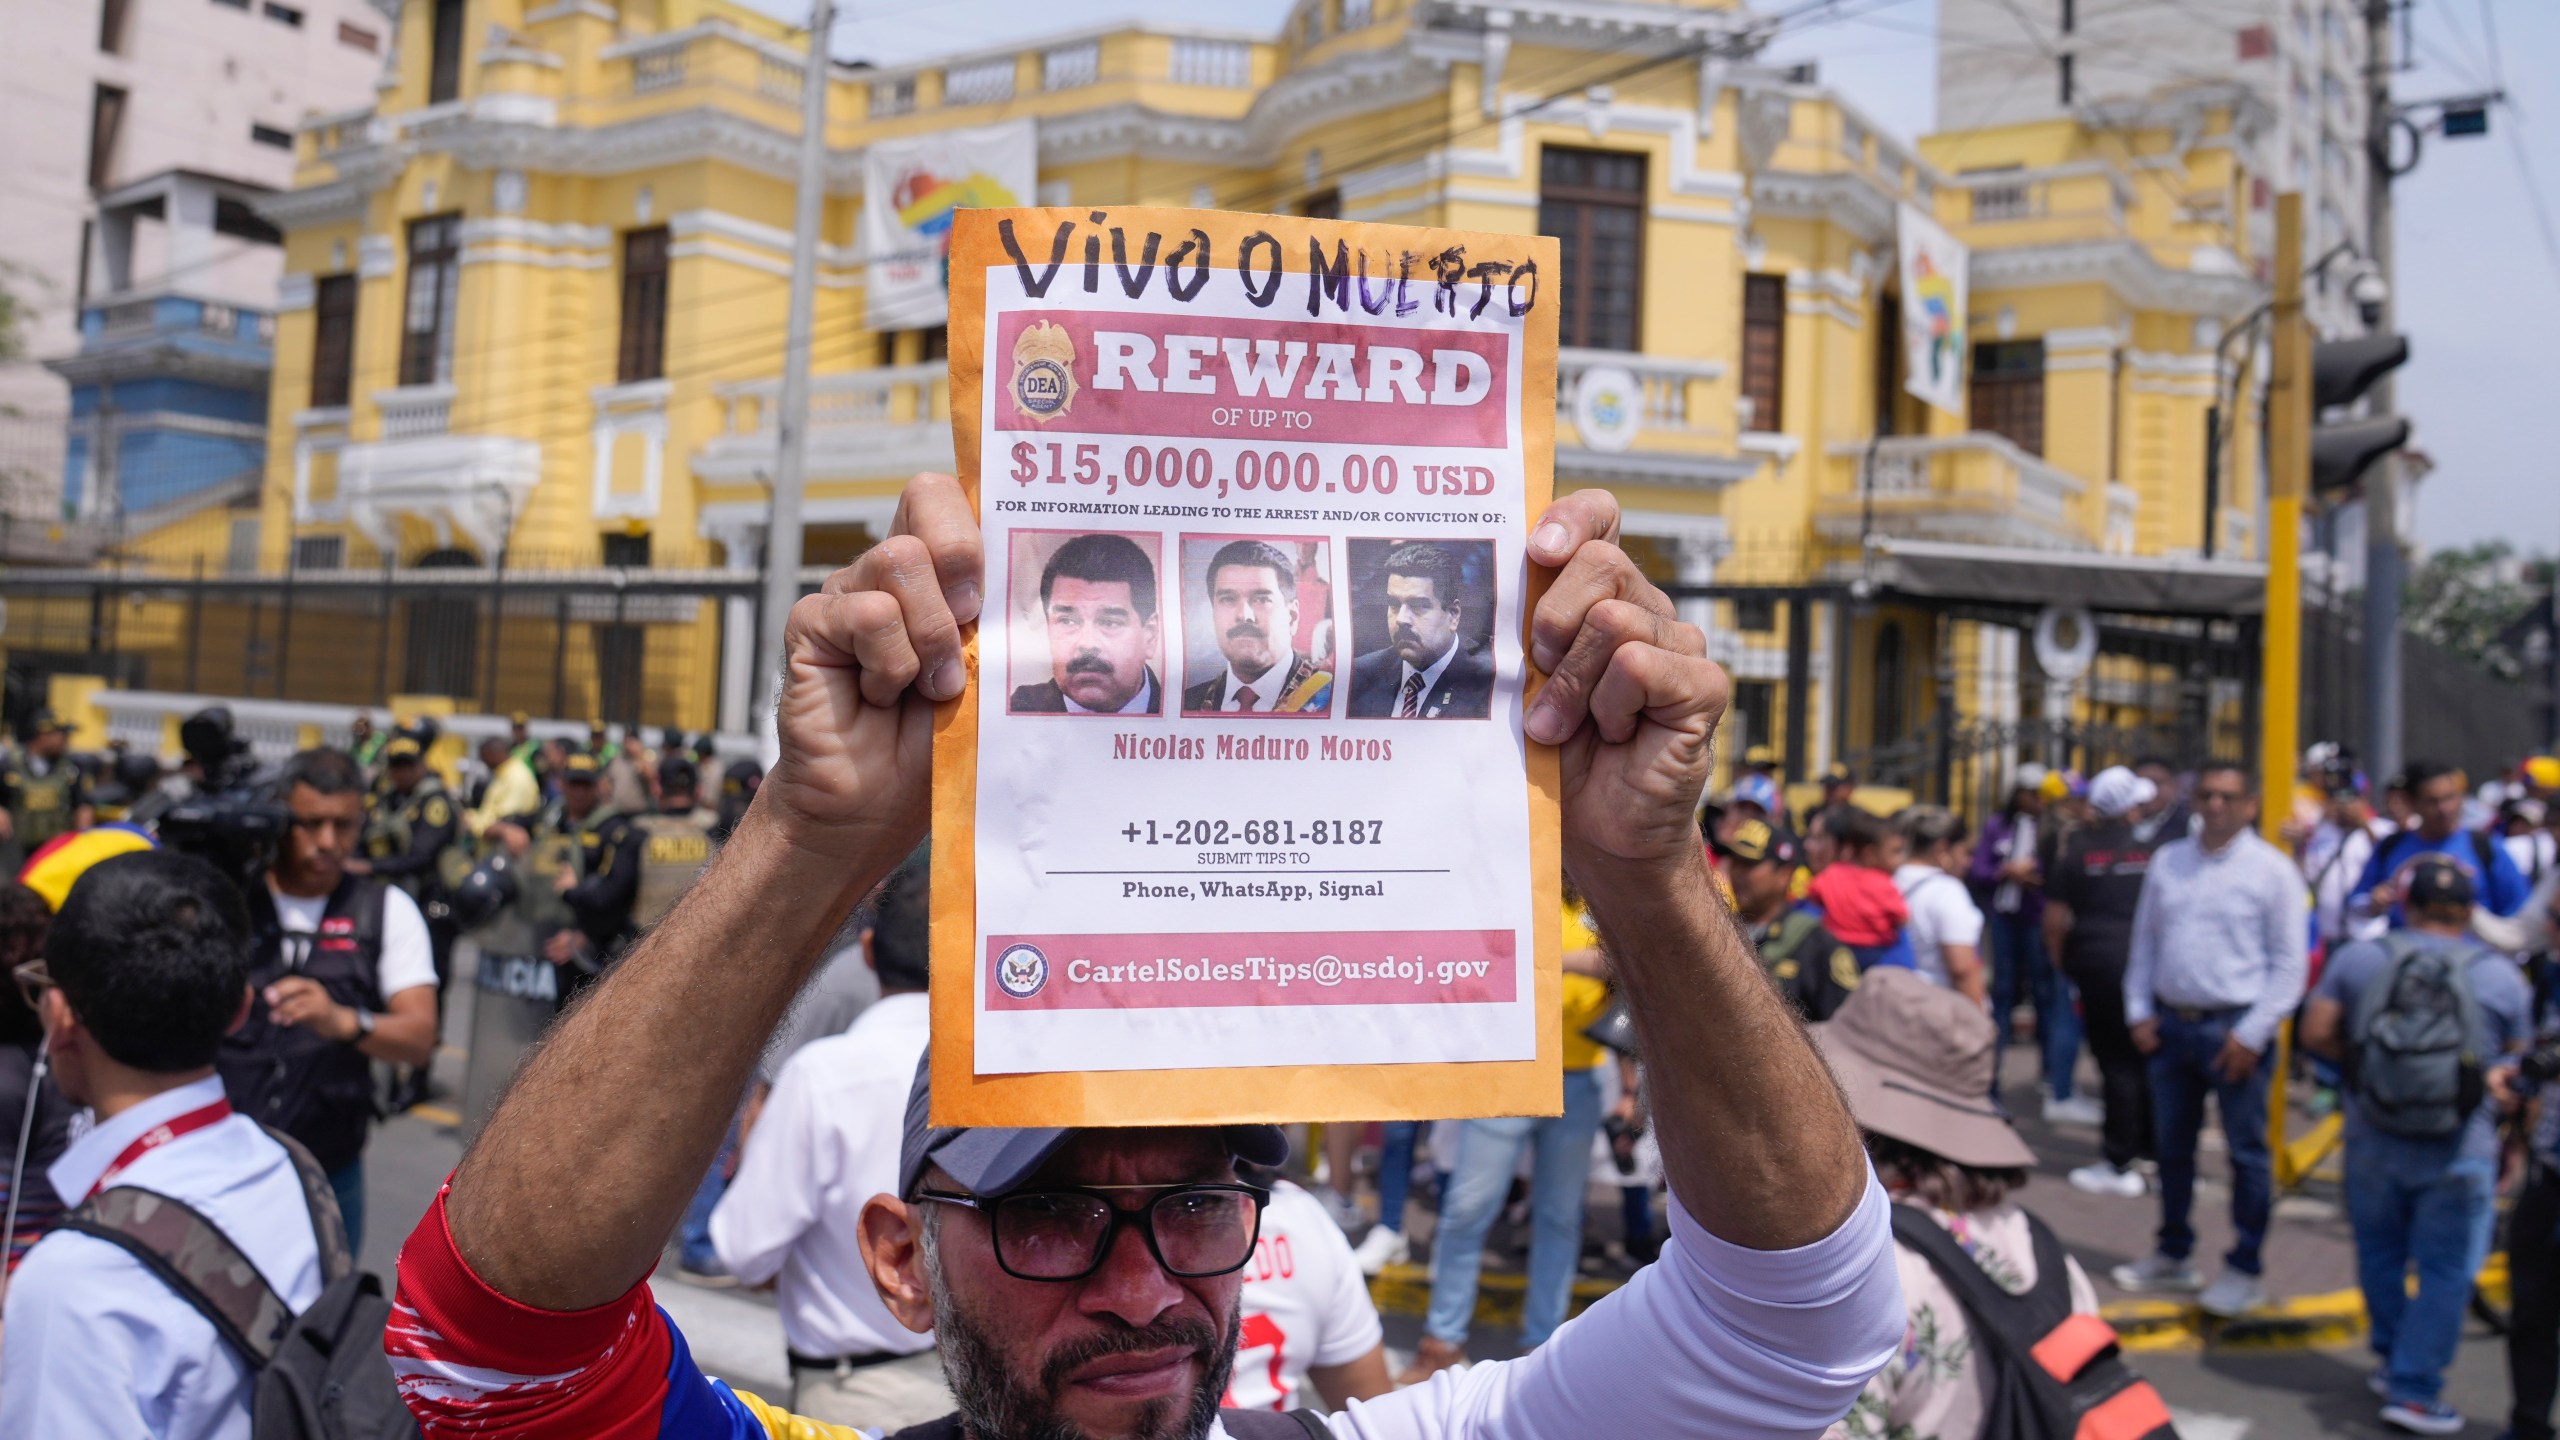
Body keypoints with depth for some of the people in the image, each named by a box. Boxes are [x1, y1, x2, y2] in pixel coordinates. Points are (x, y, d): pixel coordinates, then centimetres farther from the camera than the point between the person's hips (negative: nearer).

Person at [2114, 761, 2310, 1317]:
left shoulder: (2272, 869, -5)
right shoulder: (2167, 861, 9)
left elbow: (2290, 962, -7)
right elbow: (2144, 942, 14)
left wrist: (2253, 1033, -12)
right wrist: (2140, 1012, 5)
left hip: (2233, 1028, -5)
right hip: (2170, 1022, 5)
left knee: (2247, 1152, 1)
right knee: (2171, 1146, 14)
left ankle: (2244, 1271, 13)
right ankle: (2173, 1255, 28)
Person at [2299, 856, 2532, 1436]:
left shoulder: (2358, 958, -4)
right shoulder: (2502, 975, -4)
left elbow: (2316, 1033, -5)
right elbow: (2520, 1067, 4)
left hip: (2372, 1143, 2)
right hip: (2460, 1153, -2)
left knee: (2380, 1256, 19)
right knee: (2446, 1273, 4)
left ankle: (2395, 1361, 30)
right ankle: (2413, 1392, 3)